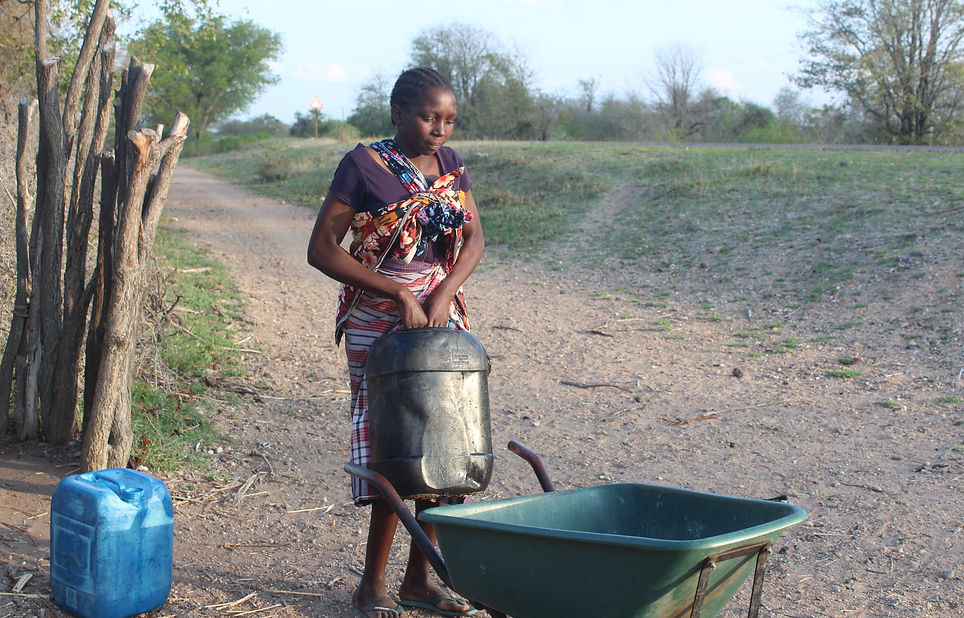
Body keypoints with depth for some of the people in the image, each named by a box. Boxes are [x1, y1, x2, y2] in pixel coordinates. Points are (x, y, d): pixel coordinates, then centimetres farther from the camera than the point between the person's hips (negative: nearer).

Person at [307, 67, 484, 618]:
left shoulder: (449, 163, 8)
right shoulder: (365, 166, -10)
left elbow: (474, 239, 5)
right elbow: (322, 248, -13)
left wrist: (443, 295, -13)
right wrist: (398, 294, -18)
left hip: (444, 318, 6)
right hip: (379, 325, -6)